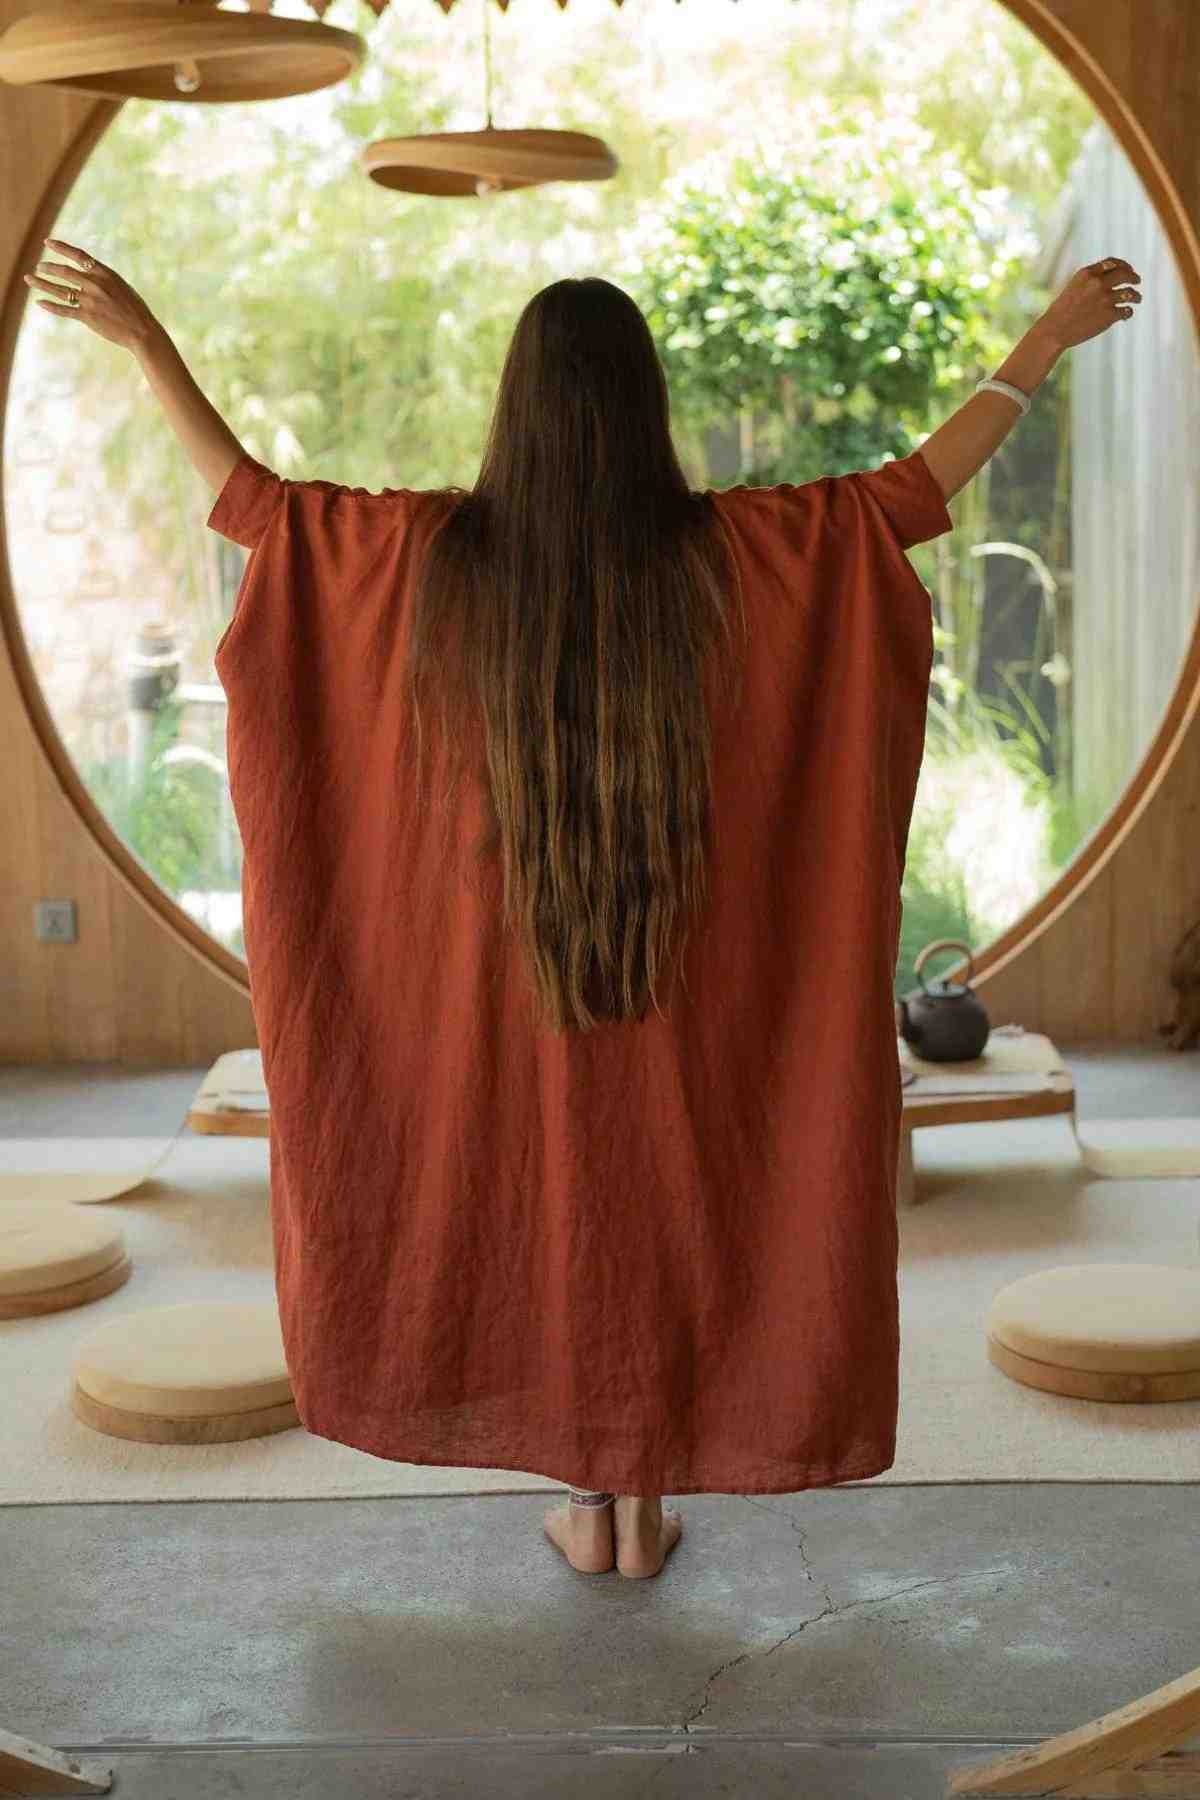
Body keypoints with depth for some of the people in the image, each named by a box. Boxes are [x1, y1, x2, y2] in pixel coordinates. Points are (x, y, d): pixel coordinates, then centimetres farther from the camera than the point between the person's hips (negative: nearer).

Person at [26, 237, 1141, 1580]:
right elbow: (919, 487, -6)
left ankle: (585, 1503, 23)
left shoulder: (438, 552, -12)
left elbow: (247, 496, -3)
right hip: (679, 962, 0)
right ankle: (644, 1506, 21)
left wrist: (143, 341, 6)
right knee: (663, 1197, 13)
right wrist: (1046, 343, 4)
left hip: (507, 957, 1)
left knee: (538, 1197, 15)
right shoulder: (724, 549, -14)